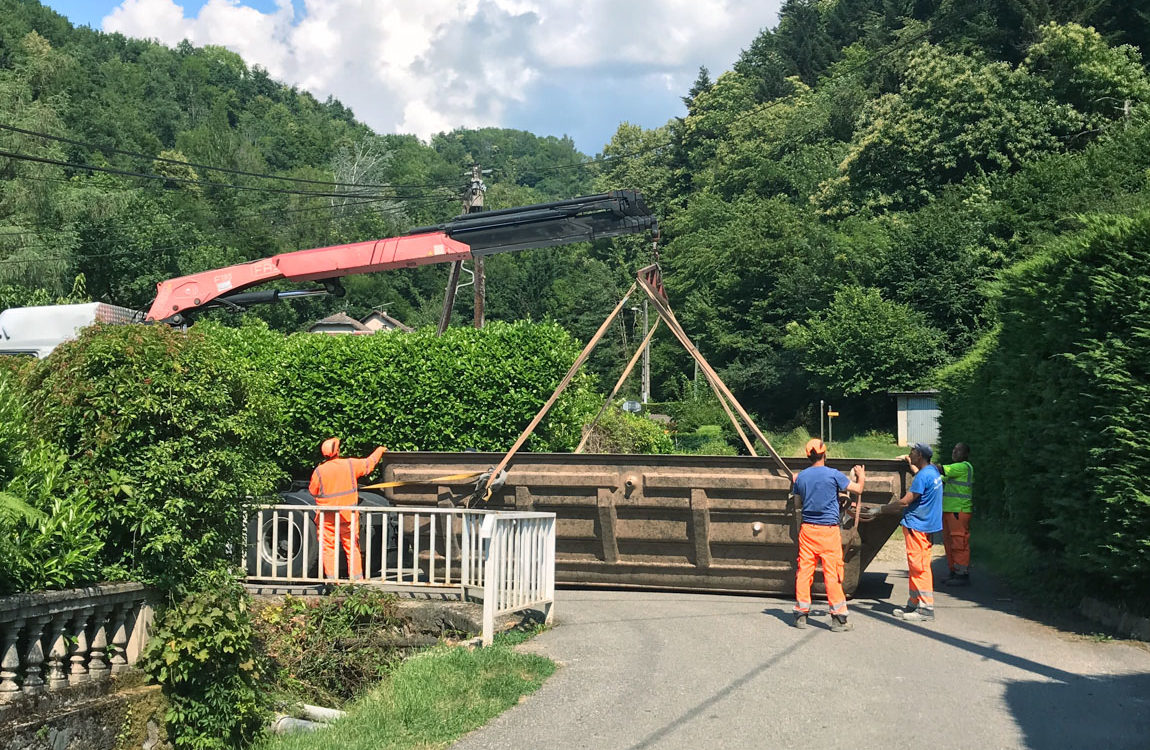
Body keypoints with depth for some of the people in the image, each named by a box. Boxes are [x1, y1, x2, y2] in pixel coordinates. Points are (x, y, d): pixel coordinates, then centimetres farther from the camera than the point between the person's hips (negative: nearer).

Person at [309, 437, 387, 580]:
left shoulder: (319, 471, -10)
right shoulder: (350, 465, -6)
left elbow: (312, 490, 2)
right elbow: (369, 463, 9)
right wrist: (379, 450, 25)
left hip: (327, 518, -2)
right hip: (348, 515, 2)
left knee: (328, 548, 6)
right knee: (352, 548, 10)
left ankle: (332, 578, 3)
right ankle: (356, 577, 12)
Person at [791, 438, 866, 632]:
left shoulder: (801, 476, 4)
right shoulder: (833, 474, -9)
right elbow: (858, 489, -2)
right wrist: (862, 476, 19)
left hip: (807, 529, 4)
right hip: (828, 530, -4)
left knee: (804, 570, 7)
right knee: (832, 572, -1)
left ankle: (801, 614, 11)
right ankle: (838, 618, 3)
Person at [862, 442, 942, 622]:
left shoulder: (923, 476, -19)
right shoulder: (933, 471, 10)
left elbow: (905, 502, -19)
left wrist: (879, 510, -13)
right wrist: (910, 464, 51)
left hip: (917, 526, -10)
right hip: (926, 524, 10)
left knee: (919, 567, -7)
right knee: (917, 567, 14)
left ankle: (926, 609, -5)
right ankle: (914, 605, 20)